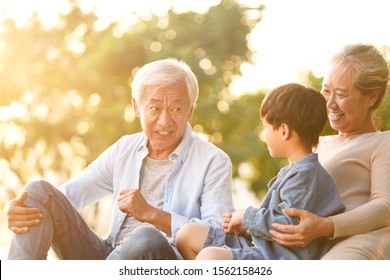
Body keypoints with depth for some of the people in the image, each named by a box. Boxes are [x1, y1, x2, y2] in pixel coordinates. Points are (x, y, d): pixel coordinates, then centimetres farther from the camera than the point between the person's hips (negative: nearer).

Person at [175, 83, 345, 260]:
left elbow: (286, 223, -25)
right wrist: (245, 227, 8)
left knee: (209, 257, -32)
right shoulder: (292, 171, 19)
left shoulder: (307, 175, -17)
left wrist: (247, 216, -10)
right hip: (258, 244, 11)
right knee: (188, 234, 11)